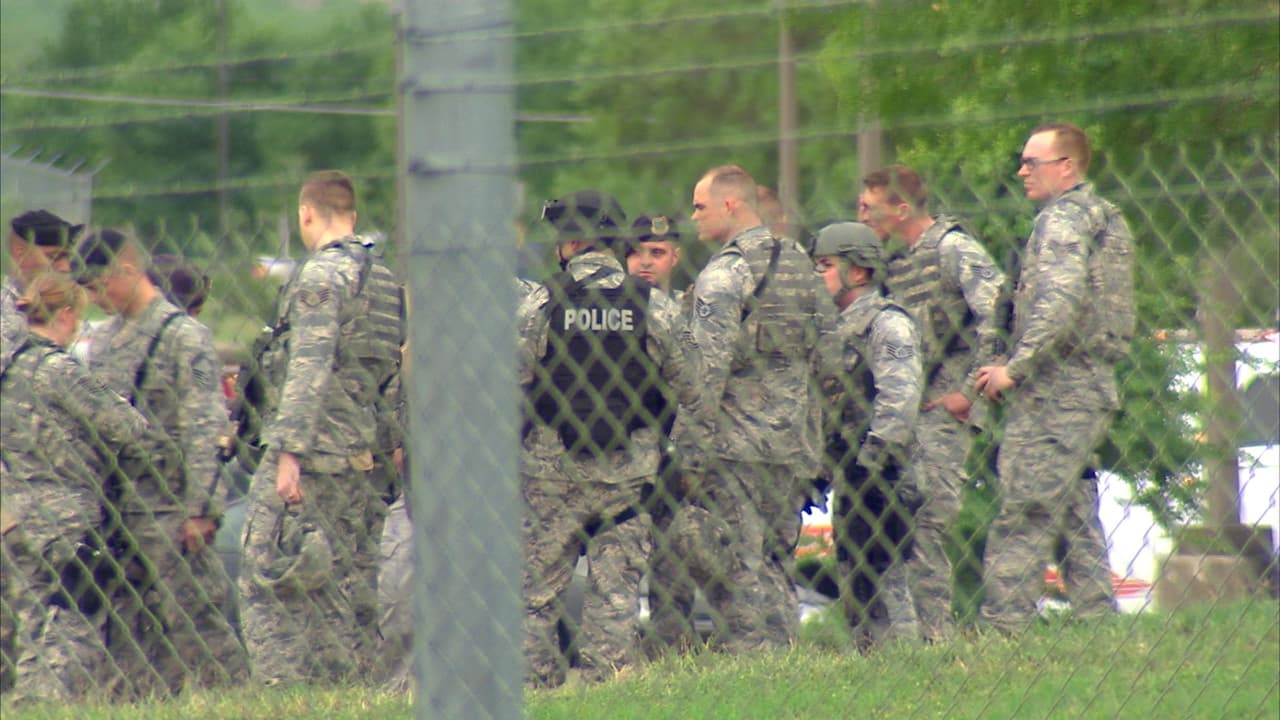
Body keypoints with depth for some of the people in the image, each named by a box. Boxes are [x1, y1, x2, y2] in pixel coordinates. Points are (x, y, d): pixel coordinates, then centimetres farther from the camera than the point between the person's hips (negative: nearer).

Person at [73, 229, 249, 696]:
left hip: (167, 511, -7)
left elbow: (204, 429, -12)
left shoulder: (184, 336, -7)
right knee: (128, 623, 9)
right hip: (114, 508, 7)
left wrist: (198, 509, -17)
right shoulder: (100, 340, 15)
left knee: (191, 619, -7)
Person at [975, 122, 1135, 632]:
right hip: (1094, 389, 10)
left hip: (1054, 394, -10)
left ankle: (1001, 628, -14)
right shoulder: (1106, 218, 20)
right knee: (1076, 518, 12)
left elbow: (1060, 301, -24)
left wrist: (1015, 367, -21)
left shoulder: (1064, 218, -10)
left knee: (1023, 519, -11)